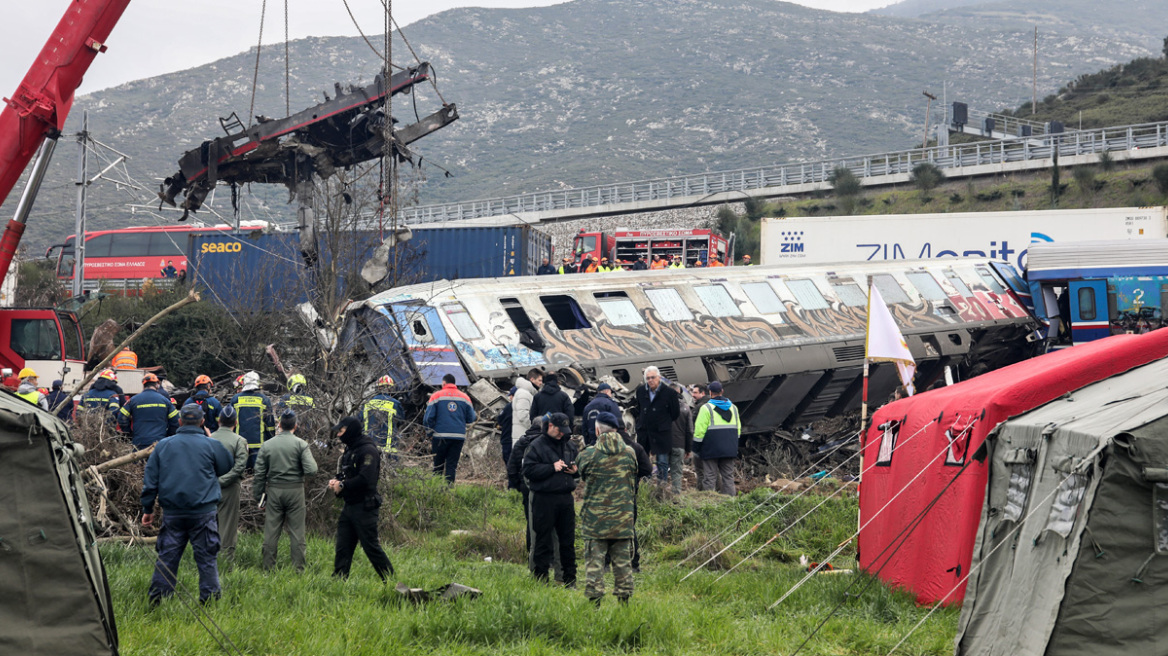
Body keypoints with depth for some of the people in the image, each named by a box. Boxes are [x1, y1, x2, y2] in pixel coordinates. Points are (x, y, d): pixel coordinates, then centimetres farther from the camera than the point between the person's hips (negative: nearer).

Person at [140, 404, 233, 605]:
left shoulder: (163, 445, 6)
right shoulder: (211, 445, -1)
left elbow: (150, 480, 8)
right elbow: (226, 467, 17)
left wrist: (147, 509, 14)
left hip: (172, 513, 2)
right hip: (203, 512, -2)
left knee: (167, 557, 7)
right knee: (206, 558, 2)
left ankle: (156, 600, 7)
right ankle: (210, 600, 1)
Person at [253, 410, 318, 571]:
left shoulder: (267, 445, 3)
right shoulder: (300, 444, -5)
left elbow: (259, 474, 5)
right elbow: (311, 470, -13)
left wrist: (259, 496, 13)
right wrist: (312, 461, 9)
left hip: (274, 491, 2)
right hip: (295, 491, -2)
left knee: (271, 532, 5)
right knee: (296, 531, 2)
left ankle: (268, 567, 8)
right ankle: (299, 568, 3)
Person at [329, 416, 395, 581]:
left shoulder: (368, 450, -15)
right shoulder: (349, 450, 15)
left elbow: (366, 479, -24)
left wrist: (343, 485, -15)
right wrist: (336, 480, 3)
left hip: (364, 507, -9)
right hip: (349, 507, 9)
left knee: (371, 546, -5)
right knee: (343, 547, 8)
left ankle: (390, 579, 4)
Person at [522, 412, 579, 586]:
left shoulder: (569, 446, 15)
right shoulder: (537, 445, -3)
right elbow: (528, 470, -11)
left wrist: (575, 471, 4)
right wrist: (552, 468, -17)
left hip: (566, 498, 5)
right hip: (544, 498, -5)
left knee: (568, 539, 8)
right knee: (543, 541, -1)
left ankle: (570, 578, 15)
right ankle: (540, 577, 6)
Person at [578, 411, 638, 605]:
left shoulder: (588, 454, -9)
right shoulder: (629, 453, 1)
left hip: (595, 517, -3)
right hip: (623, 516, 3)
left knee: (594, 560, 1)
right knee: (622, 560, 10)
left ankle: (594, 598, -3)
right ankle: (624, 596, 12)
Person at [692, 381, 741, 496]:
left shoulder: (706, 408, -8)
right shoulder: (733, 408, 11)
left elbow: (699, 430, -9)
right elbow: (738, 428, 18)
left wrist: (696, 447, 0)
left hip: (711, 449, -5)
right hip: (729, 450, 5)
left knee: (709, 477, -2)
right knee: (728, 476, 10)